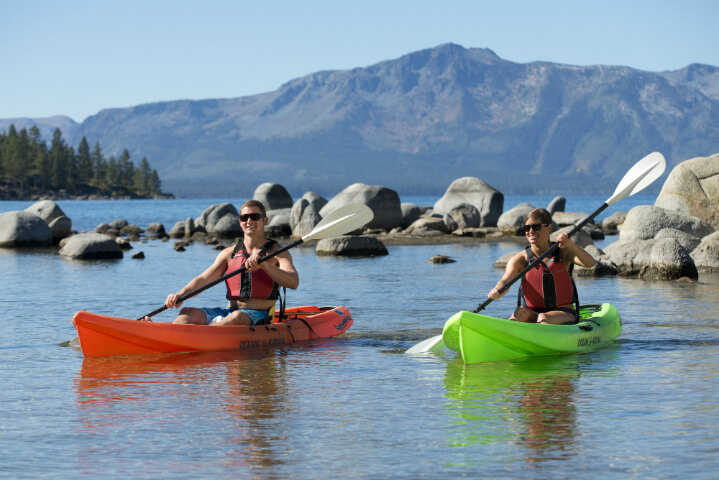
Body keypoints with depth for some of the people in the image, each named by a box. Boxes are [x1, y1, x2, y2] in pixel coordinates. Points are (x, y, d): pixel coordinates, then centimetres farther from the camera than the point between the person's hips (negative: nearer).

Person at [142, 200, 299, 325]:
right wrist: (180, 294, -16)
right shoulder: (230, 253, 16)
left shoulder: (277, 252, 4)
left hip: (259, 316, -4)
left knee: (237, 317, -38)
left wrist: (263, 264, -28)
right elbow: (203, 279, 5)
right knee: (188, 313, -19)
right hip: (230, 311, 5)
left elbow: (293, 283, -14)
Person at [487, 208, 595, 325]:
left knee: (544, 318, -32)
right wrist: (496, 291, -40)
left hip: (564, 314, -1)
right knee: (522, 311, -31)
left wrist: (570, 244, -32)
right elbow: (505, 281, -14)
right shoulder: (520, 259, 2)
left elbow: (590, 263, -14)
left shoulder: (563, 252, 3)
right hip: (533, 314, 1)